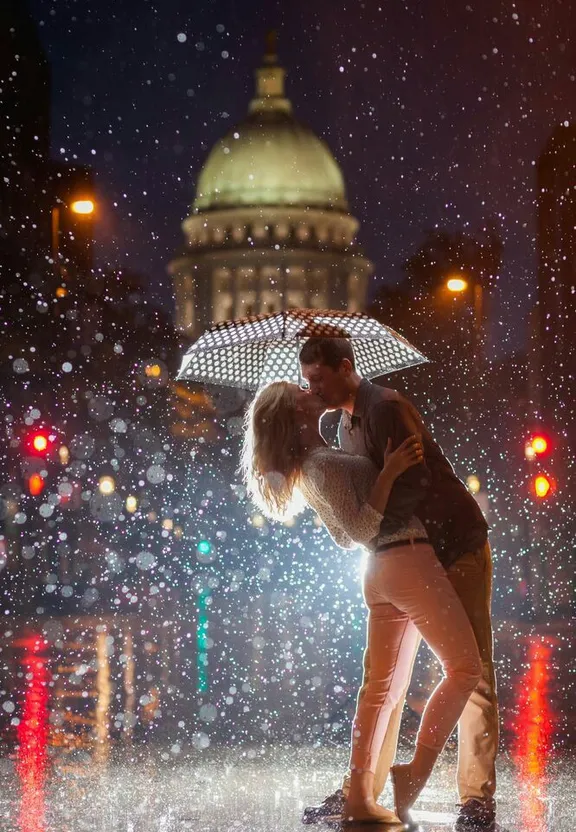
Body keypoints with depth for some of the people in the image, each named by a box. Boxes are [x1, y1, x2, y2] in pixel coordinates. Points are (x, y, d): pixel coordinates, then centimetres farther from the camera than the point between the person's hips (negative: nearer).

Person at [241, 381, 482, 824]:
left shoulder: (311, 466, 16)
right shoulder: (324, 463, -13)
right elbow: (361, 529, -16)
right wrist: (388, 473, -21)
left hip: (381, 572, 9)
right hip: (410, 560, -9)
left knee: (384, 687, 10)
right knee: (466, 667, -3)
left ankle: (360, 795, 6)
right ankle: (416, 770, -10)